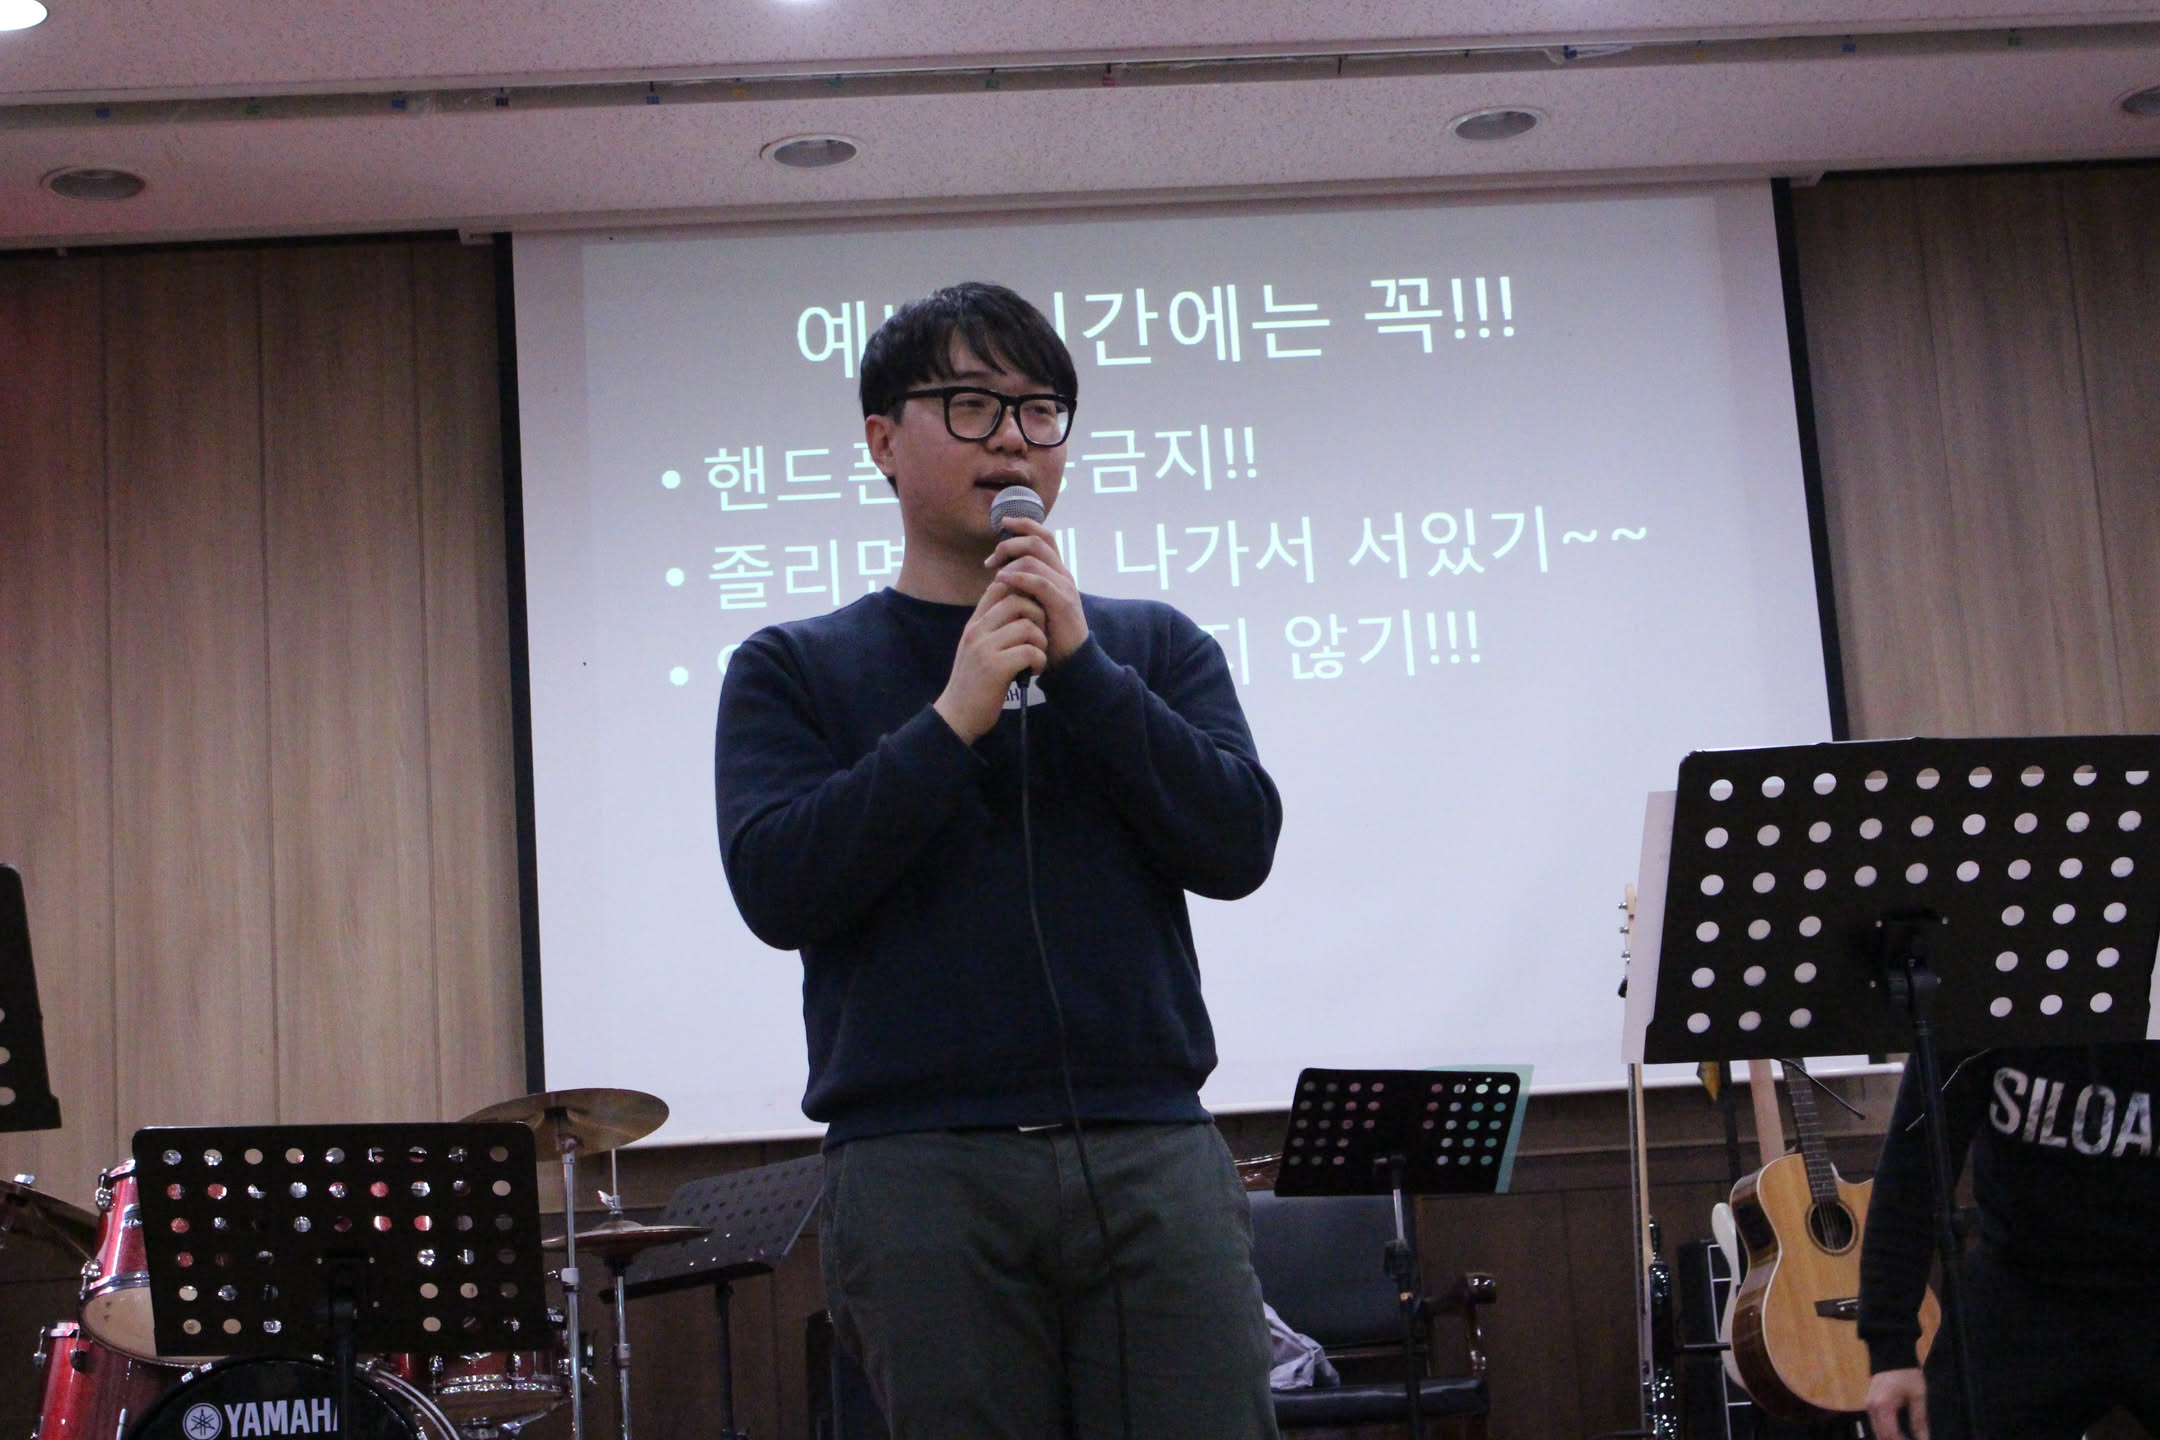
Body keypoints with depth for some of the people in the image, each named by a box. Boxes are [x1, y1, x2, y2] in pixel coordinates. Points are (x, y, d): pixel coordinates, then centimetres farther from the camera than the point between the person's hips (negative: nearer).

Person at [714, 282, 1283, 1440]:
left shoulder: (1152, 647, 15)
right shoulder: (796, 670, 10)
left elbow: (1238, 845, 1)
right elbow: (778, 888, -4)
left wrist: (1080, 667, -6)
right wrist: (953, 720, -11)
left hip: (1152, 1147, 2)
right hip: (919, 1164, -1)